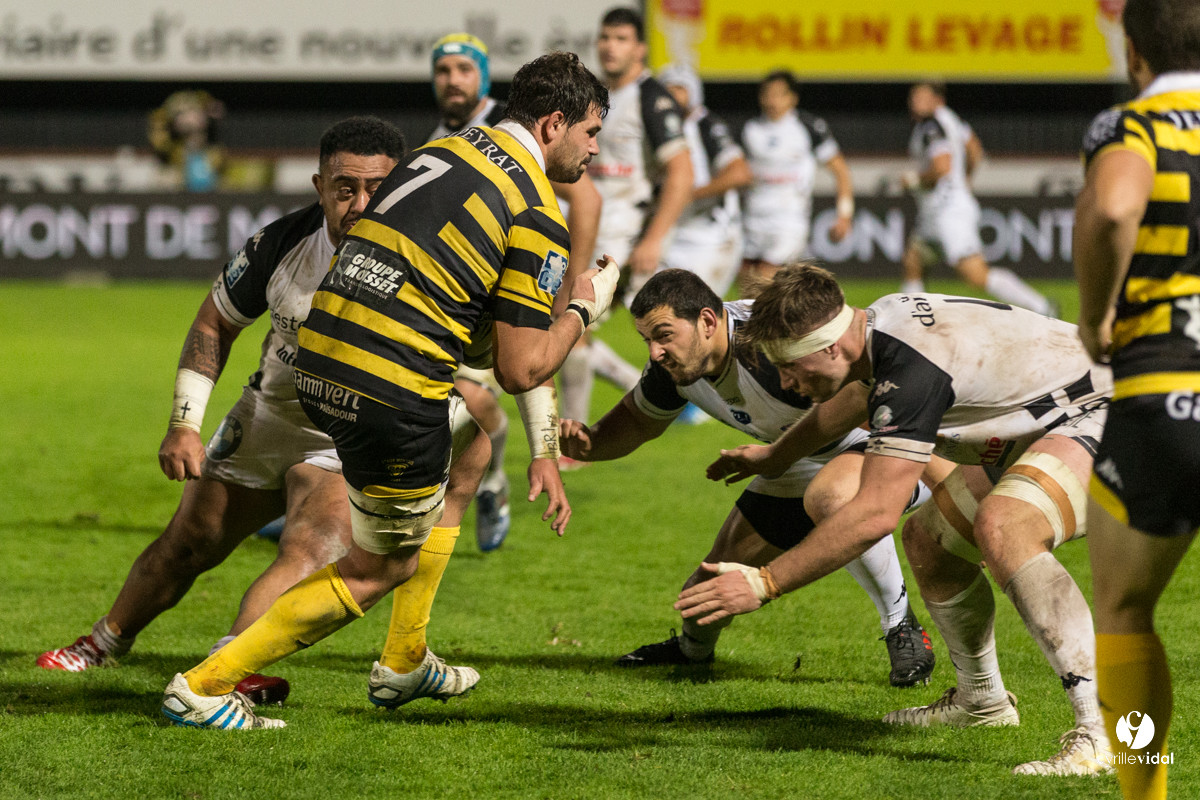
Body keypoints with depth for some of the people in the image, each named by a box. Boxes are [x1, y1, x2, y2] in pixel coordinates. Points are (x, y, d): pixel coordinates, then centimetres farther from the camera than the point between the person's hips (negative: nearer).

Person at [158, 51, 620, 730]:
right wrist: (584, 309, 11)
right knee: (382, 568, 11)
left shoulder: (444, 151, 18)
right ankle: (205, 686, 7)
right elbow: (521, 370, -7)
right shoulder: (538, 218, -7)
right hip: (391, 394, -8)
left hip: (320, 364, 8)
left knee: (474, 433, 32)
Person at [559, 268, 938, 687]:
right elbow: (637, 422, 6)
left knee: (830, 497, -42)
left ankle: (903, 628, -19)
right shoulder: (674, 362, -12)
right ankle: (693, 649, 46)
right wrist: (587, 442, -13)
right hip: (798, 463, 8)